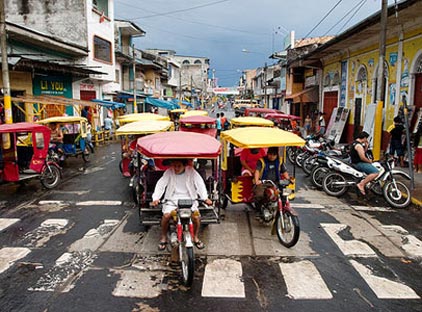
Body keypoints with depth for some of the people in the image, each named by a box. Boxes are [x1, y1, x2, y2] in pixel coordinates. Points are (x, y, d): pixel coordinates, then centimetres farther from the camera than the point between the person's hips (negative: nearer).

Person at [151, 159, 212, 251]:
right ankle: (163, 238, 4)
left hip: (189, 200, 0)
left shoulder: (191, 171, -3)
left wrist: (205, 198, -21)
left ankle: (195, 237, 7)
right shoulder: (169, 172, -2)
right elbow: (160, 184, -7)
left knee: (196, 216, -23)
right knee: (166, 215, -25)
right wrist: (156, 198, -22)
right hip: (172, 200, 0)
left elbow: (200, 184, -8)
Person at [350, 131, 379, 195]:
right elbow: (362, 157, -24)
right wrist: (369, 161, -7)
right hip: (359, 163, -11)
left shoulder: (355, 142, 14)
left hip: (357, 162, 11)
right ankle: (361, 184, -21)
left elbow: (363, 153, 23)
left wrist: (366, 146, 9)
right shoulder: (359, 145, -19)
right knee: (375, 172, -23)